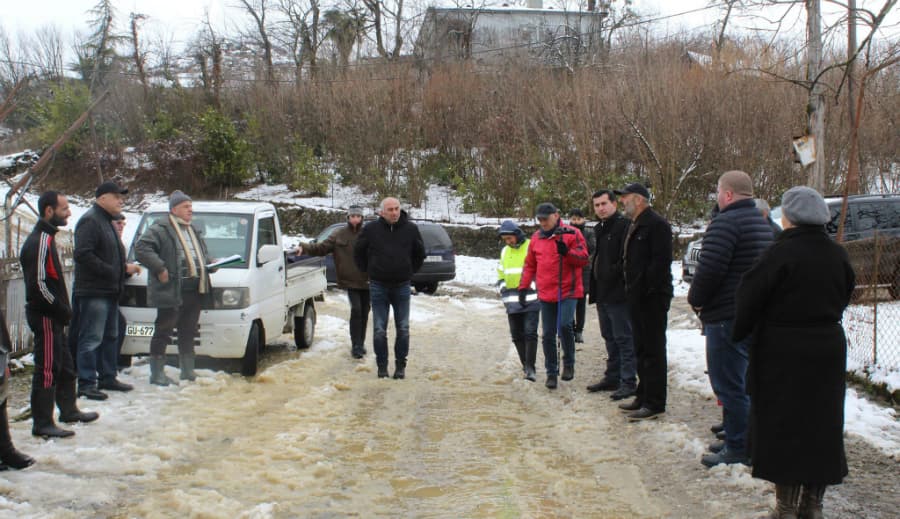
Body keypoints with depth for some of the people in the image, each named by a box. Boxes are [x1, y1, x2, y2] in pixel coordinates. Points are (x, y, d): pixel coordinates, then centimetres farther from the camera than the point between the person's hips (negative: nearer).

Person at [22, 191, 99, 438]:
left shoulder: (47, 238, 14)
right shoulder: (39, 242, -18)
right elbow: (38, 285, -23)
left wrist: (63, 309, 13)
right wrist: (62, 310, -17)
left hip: (53, 316, 10)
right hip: (45, 316, -10)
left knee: (65, 366, 20)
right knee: (47, 369, -5)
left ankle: (69, 410, 33)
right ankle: (42, 424, 0)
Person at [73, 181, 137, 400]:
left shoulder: (107, 222, 20)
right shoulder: (90, 221, -12)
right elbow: (83, 254, -23)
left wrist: (125, 269, 10)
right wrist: (110, 271, -21)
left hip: (110, 291, 10)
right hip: (93, 292, -10)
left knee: (109, 337, 16)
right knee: (91, 339, -8)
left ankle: (107, 377, 25)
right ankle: (86, 383, -5)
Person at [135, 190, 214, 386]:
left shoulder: (195, 232, 23)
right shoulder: (161, 229, -5)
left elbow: (204, 254, 37)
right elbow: (141, 248, -15)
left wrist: (209, 264, 15)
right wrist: (160, 268, -19)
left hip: (195, 290, 8)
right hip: (171, 292, -8)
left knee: (188, 332, 14)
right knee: (163, 332, -3)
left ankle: (188, 371, 23)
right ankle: (157, 373, 3)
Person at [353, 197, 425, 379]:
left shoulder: (410, 229, -1)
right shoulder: (371, 229, -4)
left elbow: (419, 253, 15)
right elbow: (358, 252, 11)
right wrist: (368, 272, 9)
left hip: (402, 287, 1)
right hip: (378, 287, -1)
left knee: (403, 329, 4)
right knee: (379, 330, 2)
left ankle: (400, 366, 14)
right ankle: (382, 366, 12)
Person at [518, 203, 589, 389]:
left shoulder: (572, 234, -4)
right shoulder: (536, 238, 9)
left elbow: (584, 258, -7)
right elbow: (530, 265, 16)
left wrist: (567, 252, -22)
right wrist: (523, 287, 12)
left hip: (568, 291, -4)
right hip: (546, 294, 4)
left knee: (564, 325, -21)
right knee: (548, 335, 7)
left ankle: (569, 363, 1)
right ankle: (551, 372, 18)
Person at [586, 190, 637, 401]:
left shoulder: (624, 225, -12)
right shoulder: (598, 229, 17)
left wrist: (614, 274, -19)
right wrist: (594, 288, 16)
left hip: (618, 294, -9)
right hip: (602, 293, 9)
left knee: (623, 338, -6)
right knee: (610, 338, 16)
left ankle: (628, 382, -2)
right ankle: (612, 377, 25)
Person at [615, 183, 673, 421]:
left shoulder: (656, 224, -14)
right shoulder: (635, 226, 19)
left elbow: (660, 261, -22)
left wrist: (646, 289, -23)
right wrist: (631, 290, 16)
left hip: (653, 298, -10)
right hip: (637, 297, 10)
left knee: (653, 350, -6)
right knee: (642, 348, 16)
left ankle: (654, 403, -2)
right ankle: (644, 396, 25)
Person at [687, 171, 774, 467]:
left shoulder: (726, 223, -17)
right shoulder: (761, 222, 15)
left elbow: (710, 268, -24)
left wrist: (695, 298, -6)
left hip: (727, 316, -10)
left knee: (729, 384, -4)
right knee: (742, 381, 18)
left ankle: (738, 450, 0)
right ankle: (740, 440, 27)